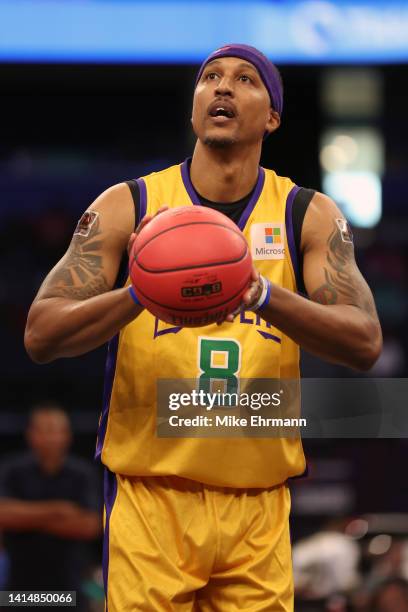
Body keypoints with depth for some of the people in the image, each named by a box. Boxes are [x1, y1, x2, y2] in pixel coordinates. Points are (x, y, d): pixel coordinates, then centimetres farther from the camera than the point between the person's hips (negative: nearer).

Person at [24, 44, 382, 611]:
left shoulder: (309, 217, 3)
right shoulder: (126, 207, 1)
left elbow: (365, 343, -10)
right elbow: (40, 335, -7)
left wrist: (264, 296, -28)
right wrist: (139, 294, -26)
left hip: (258, 509, 1)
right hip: (148, 501, -1)